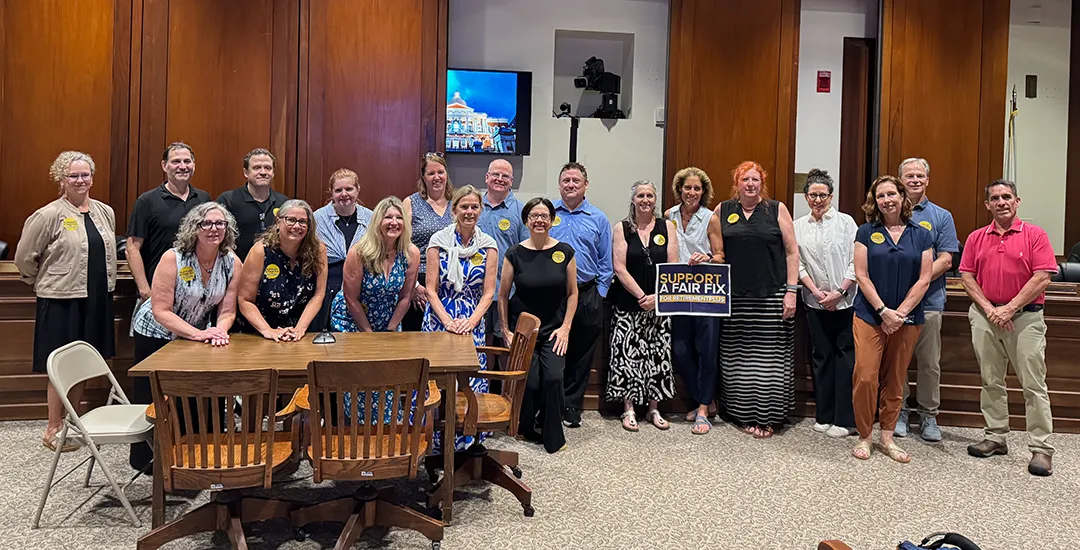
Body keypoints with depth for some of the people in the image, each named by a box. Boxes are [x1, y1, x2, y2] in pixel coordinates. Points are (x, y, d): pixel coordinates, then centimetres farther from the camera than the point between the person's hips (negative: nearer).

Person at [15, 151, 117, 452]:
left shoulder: (105, 212, 7)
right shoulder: (48, 215, -9)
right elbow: (24, 258, -4)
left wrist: (105, 284, 13)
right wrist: (43, 282, 6)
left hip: (97, 300, 5)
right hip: (62, 301, -5)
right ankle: (53, 430, 18)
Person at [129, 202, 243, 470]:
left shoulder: (232, 263, -12)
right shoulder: (173, 258, -24)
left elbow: (227, 311, -9)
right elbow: (161, 311, -25)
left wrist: (219, 331, -30)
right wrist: (198, 334, -33)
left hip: (198, 335, 4)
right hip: (155, 335, -3)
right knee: (150, 399, 8)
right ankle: (143, 458, 28)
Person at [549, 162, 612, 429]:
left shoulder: (598, 219, 7)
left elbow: (606, 263, 8)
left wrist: (598, 294, 0)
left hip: (586, 295, 1)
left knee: (580, 357, 8)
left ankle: (571, 408, 21)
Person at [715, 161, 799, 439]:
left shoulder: (777, 209, 4)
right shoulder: (723, 210, 9)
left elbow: (792, 252, 3)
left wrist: (791, 291, -3)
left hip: (771, 297, -2)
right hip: (734, 298, 2)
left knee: (770, 357, -1)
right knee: (738, 357, 3)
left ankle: (767, 417, 11)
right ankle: (745, 414, 16)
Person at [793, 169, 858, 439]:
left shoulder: (846, 222, 1)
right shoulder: (798, 227, 8)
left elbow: (856, 262, -3)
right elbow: (797, 264, 5)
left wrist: (839, 292, -11)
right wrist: (816, 291, -7)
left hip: (846, 301, -2)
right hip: (815, 302, 2)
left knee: (846, 356, -3)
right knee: (821, 356, 8)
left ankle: (845, 419, 3)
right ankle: (824, 416, 16)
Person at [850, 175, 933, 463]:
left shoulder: (921, 235, 5)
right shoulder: (866, 232, 2)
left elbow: (924, 280, 0)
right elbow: (861, 275, -3)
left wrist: (900, 313, -10)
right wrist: (884, 311, -12)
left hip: (907, 318, 2)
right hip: (869, 317, -1)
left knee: (895, 381, 9)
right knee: (865, 377, -8)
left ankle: (887, 438, 20)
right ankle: (864, 437, 8)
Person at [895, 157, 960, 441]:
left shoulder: (941, 216, 6)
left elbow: (945, 260, -1)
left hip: (929, 301, 0)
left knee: (929, 363, 6)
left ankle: (928, 416, 18)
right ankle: (898, 412, 20)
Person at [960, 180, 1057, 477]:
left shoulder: (1035, 235, -1)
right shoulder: (976, 238, 10)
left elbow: (1042, 278, -8)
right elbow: (967, 276, 6)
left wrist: (1009, 309, -13)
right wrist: (989, 309, -6)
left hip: (1025, 316, -3)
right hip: (985, 316, 4)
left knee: (1034, 383, -3)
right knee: (991, 381, 10)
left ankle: (1042, 448, 3)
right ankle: (996, 438, 21)